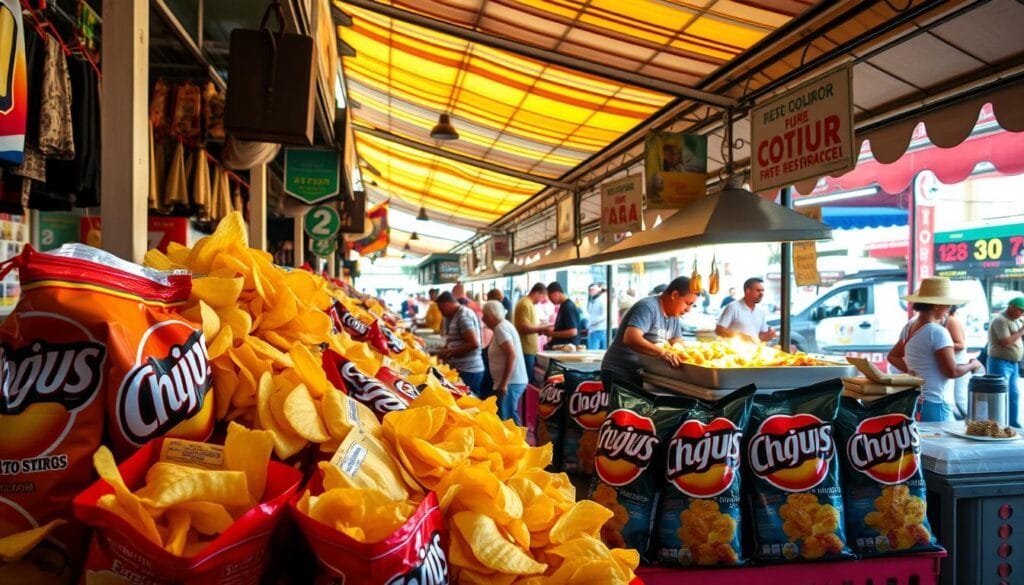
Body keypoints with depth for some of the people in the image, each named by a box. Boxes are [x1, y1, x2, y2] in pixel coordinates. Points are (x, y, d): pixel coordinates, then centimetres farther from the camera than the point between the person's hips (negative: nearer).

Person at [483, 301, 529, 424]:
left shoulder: (500, 328, -13)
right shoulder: (504, 325, 17)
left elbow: (512, 355, -23)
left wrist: (504, 383, -23)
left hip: (510, 382, -10)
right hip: (515, 381, 10)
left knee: (504, 420, -9)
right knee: (510, 418, 15)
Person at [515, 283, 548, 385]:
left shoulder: (528, 303, 16)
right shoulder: (525, 304, -16)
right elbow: (524, 328, -23)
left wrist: (540, 329, 11)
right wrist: (543, 328, -16)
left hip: (529, 349, 10)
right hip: (526, 349, -10)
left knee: (529, 379, 13)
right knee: (527, 380, -6)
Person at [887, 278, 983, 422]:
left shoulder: (909, 327, 8)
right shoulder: (937, 332, -16)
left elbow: (892, 356, 19)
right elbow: (952, 371, -15)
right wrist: (972, 365, 2)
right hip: (934, 404, -8)